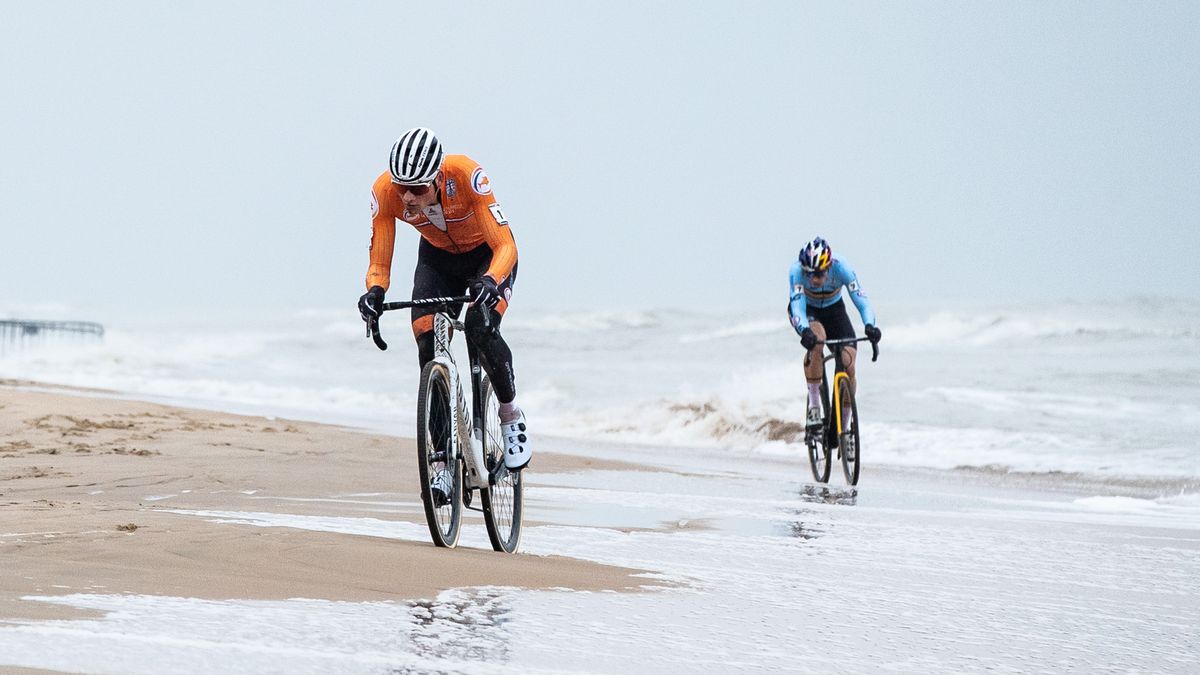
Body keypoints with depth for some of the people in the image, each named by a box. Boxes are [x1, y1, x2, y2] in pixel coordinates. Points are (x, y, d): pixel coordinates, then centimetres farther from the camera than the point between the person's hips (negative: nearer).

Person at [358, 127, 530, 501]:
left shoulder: (466, 175, -38)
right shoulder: (385, 191, -28)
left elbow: (505, 246, -39)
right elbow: (379, 262, -23)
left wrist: (490, 281, -58)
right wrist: (375, 292, -45)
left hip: (487, 254, -3)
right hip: (437, 258, 3)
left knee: (480, 329, -29)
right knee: (429, 350, -14)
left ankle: (511, 416, -3)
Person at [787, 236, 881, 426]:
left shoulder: (841, 268, -31)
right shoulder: (797, 270, -33)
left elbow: (861, 299, -37)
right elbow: (797, 305, -41)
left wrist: (869, 325, -56)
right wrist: (805, 331, -61)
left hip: (833, 309, 2)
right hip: (806, 310, -2)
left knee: (848, 366, -15)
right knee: (817, 339, -37)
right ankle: (814, 405, -23)